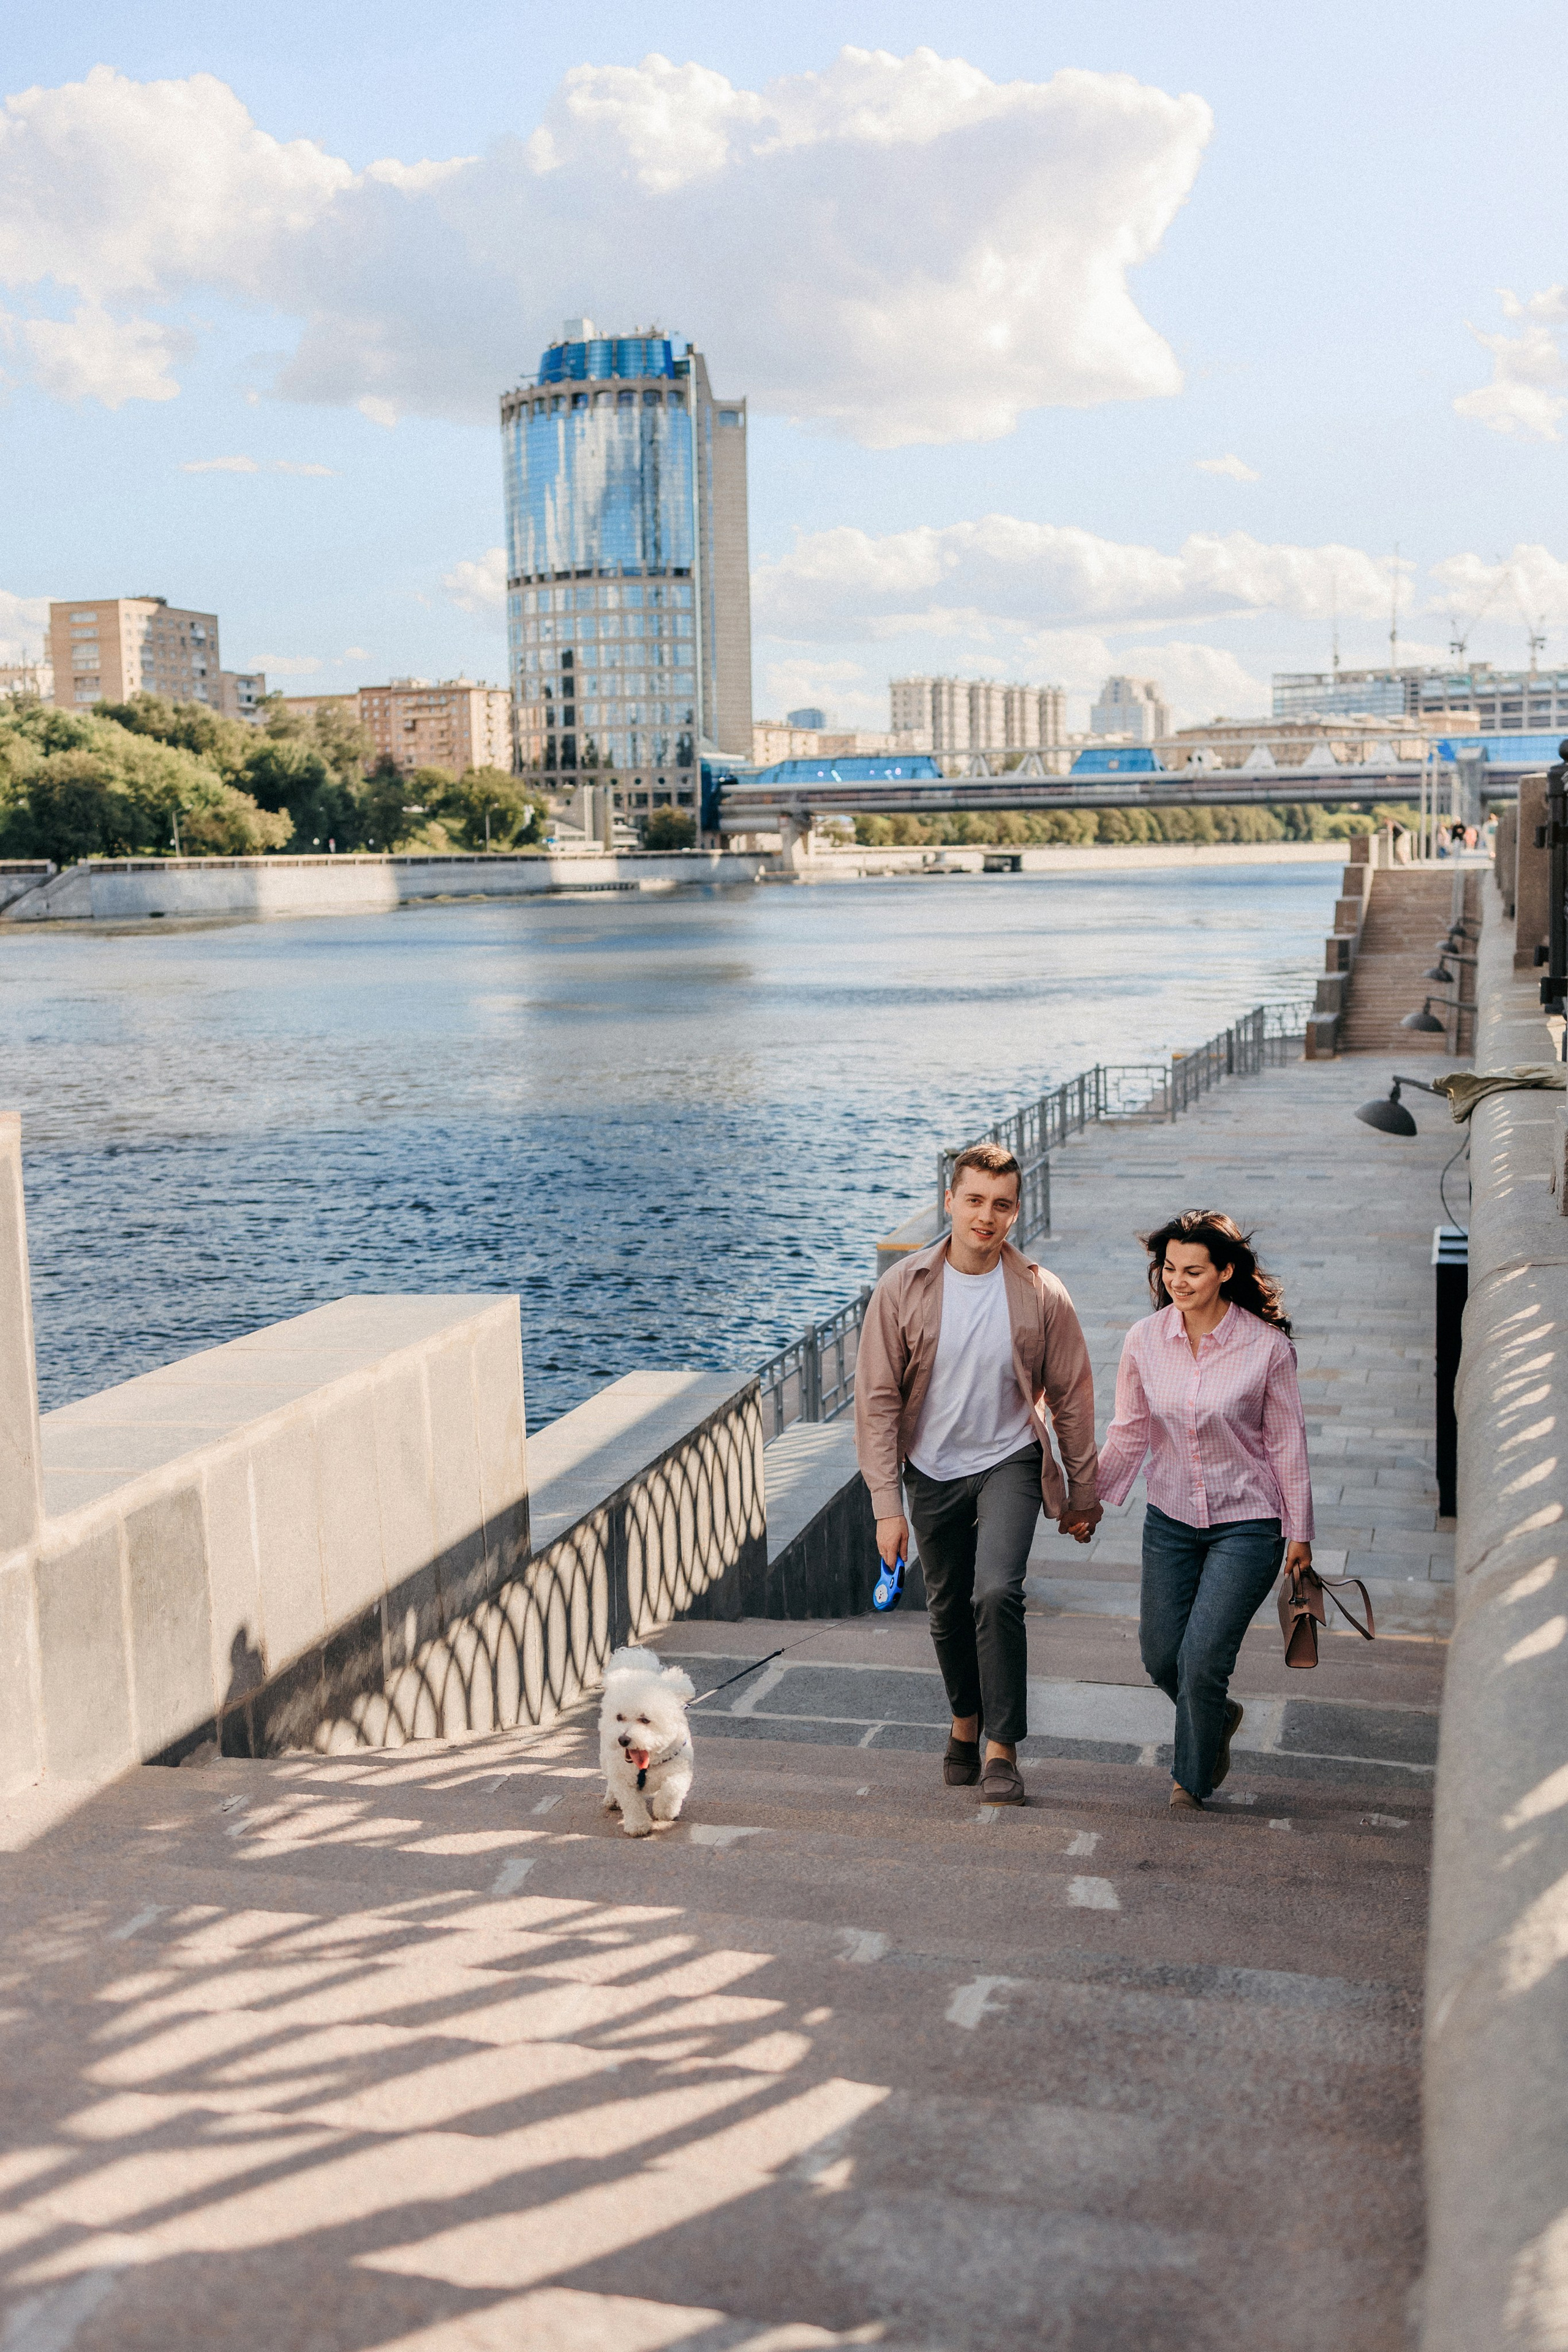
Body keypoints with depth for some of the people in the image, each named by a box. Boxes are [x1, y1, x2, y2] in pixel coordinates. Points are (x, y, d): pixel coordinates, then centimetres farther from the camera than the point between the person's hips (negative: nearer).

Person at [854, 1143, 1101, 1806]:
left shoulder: (1041, 1295, -11)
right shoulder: (902, 1290, -12)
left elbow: (1072, 1397, 0)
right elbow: (876, 1399, -9)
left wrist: (1082, 1496, 6)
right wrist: (886, 1504, -12)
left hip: (1009, 1461, -2)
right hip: (932, 1471, 2)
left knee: (996, 1593, -21)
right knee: (948, 1608, 14)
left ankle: (1002, 1749, -7)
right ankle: (966, 1720, 41)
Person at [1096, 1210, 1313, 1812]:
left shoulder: (1267, 1346, -14)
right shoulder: (1144, 1341, -6)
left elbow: (1287, 1444, -5)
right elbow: (1128, 1435, 5)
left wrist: (1300, 1533, 0)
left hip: (1247, 1524, -4)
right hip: (1170, 1520, 4)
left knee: (1201, 1660, -7)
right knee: (1159, 1656, 10)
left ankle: (1193, 1780, 20)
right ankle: (1219, 1718, 44)